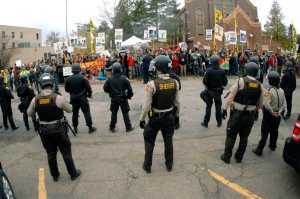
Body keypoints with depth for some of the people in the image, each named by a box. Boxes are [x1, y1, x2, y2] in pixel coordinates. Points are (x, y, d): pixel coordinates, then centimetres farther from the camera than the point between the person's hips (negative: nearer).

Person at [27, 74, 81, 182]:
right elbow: (69, 109, -4)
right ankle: (73, 174, 24)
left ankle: (55, 175, 32)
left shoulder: (35, 100, -7)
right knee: (66, 152, 11)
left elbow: (29, 113, 8)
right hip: (59, 129, -3)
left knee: (51, 154, 18)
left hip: (44, 131, 3)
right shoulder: (58, 98, -17)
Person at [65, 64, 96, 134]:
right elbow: (88, 87, -12)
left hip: (73, 98, 4)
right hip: (82, 98, -4)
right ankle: (90, 127, 4)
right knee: (86, 112, 2)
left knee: (75, 113, 13)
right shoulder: (82, 78, -13)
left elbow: (66, 89, 7)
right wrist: (89, 94, 6)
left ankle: (75, 128, 19)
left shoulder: (69, 79, -1)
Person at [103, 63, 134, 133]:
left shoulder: (110, 79, -8)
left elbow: (105, 88, 0)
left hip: (114, 99, 2)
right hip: (123, 99, -1)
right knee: (125, 113, 8)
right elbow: (129, 89, -11)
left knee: (114, 113, 15)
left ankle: (112, 127, 22)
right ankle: (128, 127, 15)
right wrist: (129, 95, 7)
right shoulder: (124, 79, -13)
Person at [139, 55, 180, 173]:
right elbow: (177, 102, -1)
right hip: (169, 117, 3)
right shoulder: (175, 82, -11)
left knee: (149, 142, 16)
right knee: (168, 141, 20)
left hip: (155, 117, -3)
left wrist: (142, 119, -5)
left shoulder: (152, 84, -23)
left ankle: (147, 166, 30)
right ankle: (169, 165, 36)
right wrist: (177, 115, 15)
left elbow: (147, 105, -19)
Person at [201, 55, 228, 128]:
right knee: (218, 107, 14)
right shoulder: (222, 71, -9)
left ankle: (206, 122, 14)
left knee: (208, 107, 9)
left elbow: (204, 81, -16)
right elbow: (225, 82, -4)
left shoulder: (209, 71, -17)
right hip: (218, 91, 2)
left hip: (209, 91, -2)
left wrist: (207, 86, 4)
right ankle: (219, 122, 21)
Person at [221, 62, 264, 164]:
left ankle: (227, 156, 18)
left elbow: (230, 96, -14)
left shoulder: (240, 81, -12)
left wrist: (225, 109, -8)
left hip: (237, 113, -4)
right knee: (244, 136, 17)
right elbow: (260, 103, 9)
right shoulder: (260, 86, 1)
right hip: (250, 115, 4)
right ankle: (239, 157, 28)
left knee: (231, 135, 9)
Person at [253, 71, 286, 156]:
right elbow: (284, 104, -3)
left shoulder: (269, 90, -19)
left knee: (264, 133, 0)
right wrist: (279, 112, -6)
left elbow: (266, 104, -25)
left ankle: (259, 150, 4)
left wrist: (272, 112, -14)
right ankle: (273, 146, 38)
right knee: (274, 131, 22)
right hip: (278, 116, 6)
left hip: (269, 115, -6)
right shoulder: (282, 91, -1)